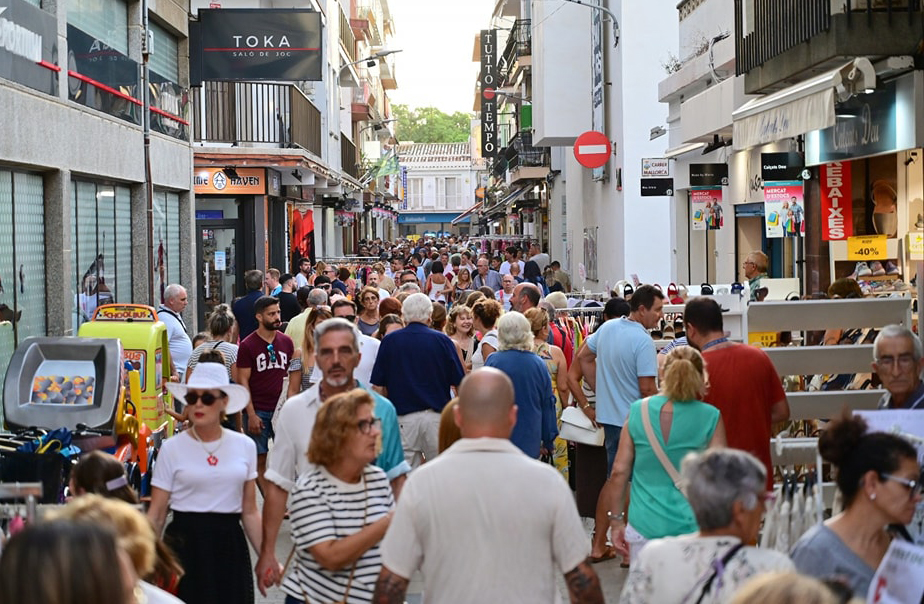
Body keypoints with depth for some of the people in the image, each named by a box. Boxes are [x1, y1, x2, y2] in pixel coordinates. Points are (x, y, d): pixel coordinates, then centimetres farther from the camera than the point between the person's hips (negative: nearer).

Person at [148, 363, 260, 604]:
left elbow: (250, 512, 8)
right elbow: (156, 514, -2)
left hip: (230, 545, 2)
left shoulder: (245, 446, 4)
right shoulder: (171, 448, -3)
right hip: (185, 542, -2)